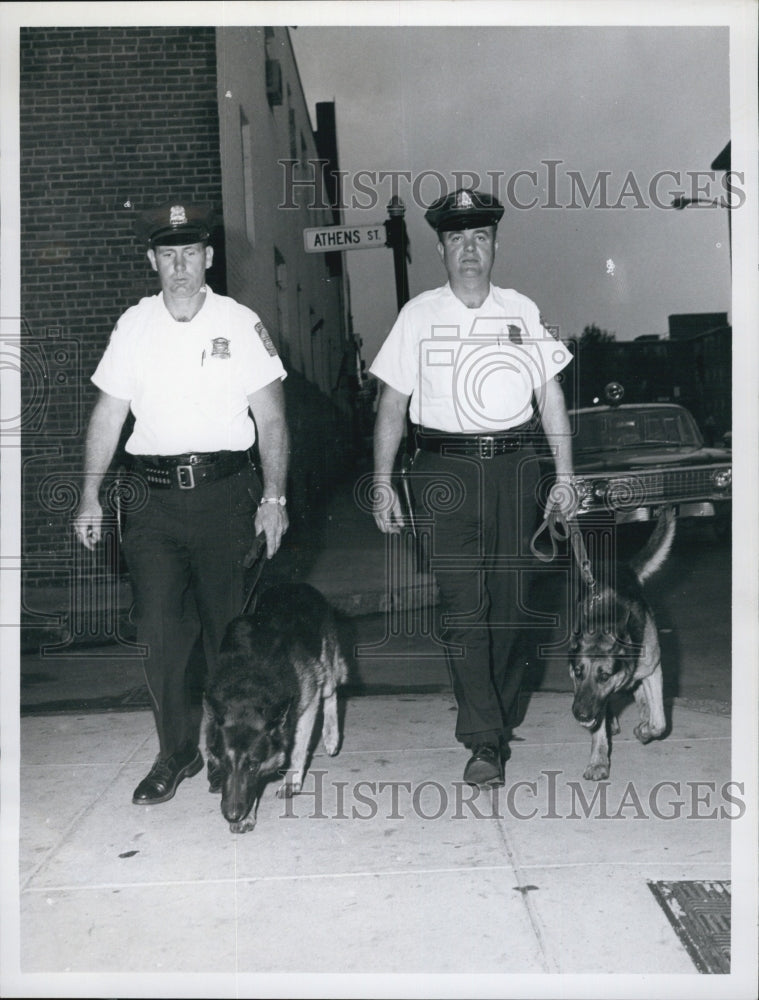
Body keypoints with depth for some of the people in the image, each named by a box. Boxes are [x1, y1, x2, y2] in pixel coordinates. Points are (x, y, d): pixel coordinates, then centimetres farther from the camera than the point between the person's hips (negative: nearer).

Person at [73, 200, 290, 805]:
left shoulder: (240, 323, 3)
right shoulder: (133, 326, 8)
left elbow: (271, 420, 1)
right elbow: (108, 415, 10)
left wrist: (275, 497, -6)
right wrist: (91, 497, 5)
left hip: (226, 492, -1)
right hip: (155, 498, 2)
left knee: (227, 627, 5)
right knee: (159, 630, -1)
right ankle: (177, 753, 15)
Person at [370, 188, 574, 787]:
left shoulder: (521, 310, 10)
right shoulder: (419, 314, 6)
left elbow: (550, 395, 11)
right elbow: (392, 405, 6)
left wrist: (565, 473, 5)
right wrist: (382, 483, 0)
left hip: (515, 466, 2)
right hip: (445, 468, -2)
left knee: (508, 600, 6)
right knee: (462, 604, -7)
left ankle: (495, 712, 25)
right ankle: (485, 741, -4)